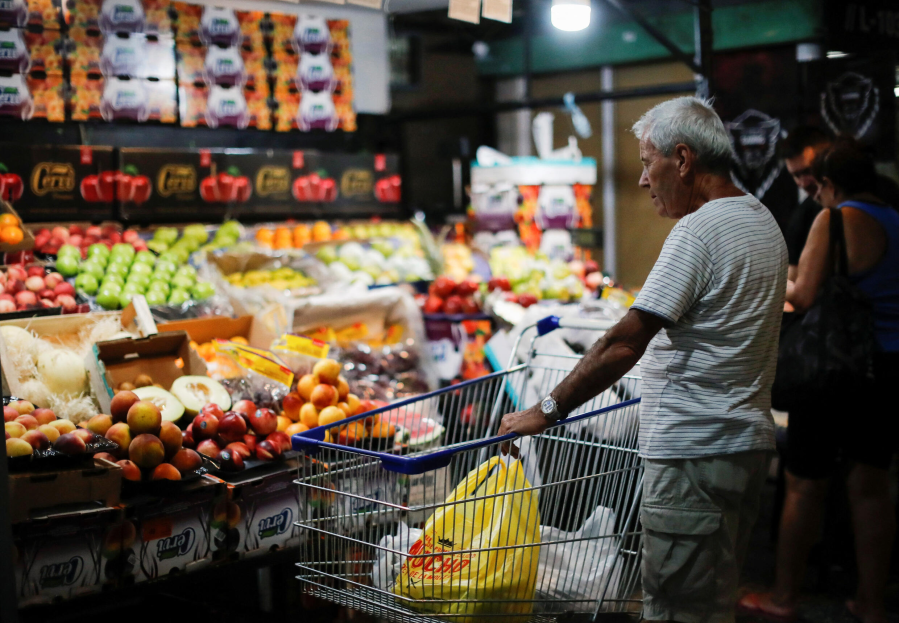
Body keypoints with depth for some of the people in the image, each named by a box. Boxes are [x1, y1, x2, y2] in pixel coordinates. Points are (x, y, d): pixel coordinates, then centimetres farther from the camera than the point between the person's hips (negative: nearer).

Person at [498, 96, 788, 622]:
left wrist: (548, 411, -15)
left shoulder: (700, 231, -18)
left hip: (695, 451, -10)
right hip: (748, 437, 10)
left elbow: (624, 345, -21)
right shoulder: (762, 220, 14)